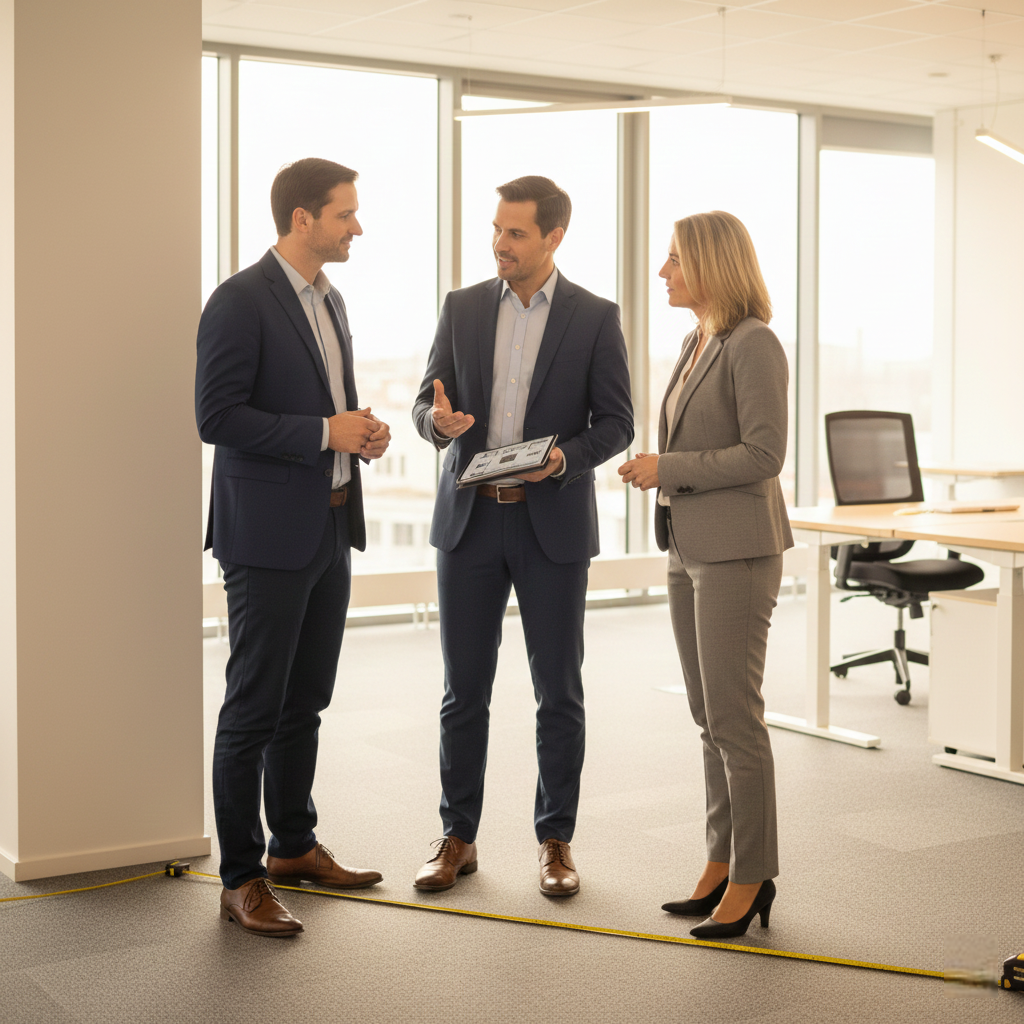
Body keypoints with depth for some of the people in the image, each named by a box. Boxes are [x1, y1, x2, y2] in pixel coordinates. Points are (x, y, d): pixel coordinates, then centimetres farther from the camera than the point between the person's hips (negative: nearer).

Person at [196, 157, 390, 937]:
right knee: (254, 710, -2)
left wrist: (363, 430, 4)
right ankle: (241, 879, 7)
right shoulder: (240, 301, -12)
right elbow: (217, 416, -18)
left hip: (330, 532, 8)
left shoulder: (330, 301, 15)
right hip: (269, 536, -8)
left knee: (304, 703, 17)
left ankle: (294, 847, 30)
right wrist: (324, 432, -19)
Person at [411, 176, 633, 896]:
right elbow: (426, 404, 6)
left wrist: (564, 458, -19)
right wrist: (439, 419, -18)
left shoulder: (595, 317, 0)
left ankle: (556, 842, 17)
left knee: (559, 693, 4)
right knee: (465, 690, 6)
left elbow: (616, 423, -1)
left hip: (553, 522, -2)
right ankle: (459, 839, 18)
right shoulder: (463, 308, 7)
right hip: (470, 519, 2)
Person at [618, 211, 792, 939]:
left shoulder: (755, 345, -13)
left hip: (737, 552, -9)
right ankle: (722, 864, 18)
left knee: (735, 717, -5)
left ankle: (752, 877, 4)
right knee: (710, 716, 11)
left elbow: (764, 453, -19)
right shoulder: (697, 344, 14)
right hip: (690, 550, 9)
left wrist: (668, 467, -14)